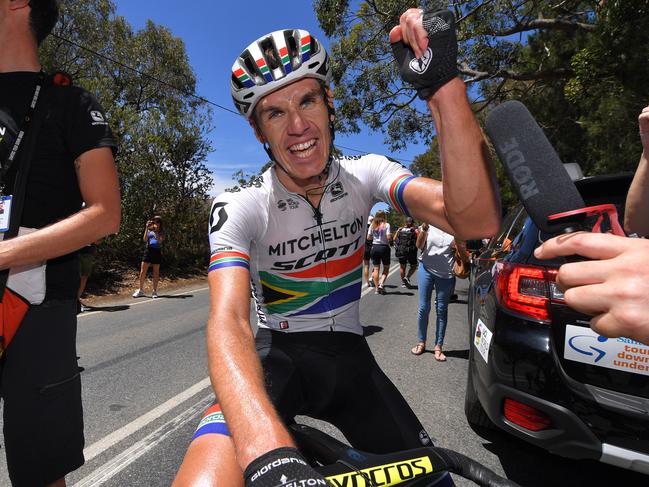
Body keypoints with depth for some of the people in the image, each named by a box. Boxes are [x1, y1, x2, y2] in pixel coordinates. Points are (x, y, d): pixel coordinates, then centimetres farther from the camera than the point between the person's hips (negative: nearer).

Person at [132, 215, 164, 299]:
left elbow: (160, 241, -14)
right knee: (142, 271, 1)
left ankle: (154, 291, 14)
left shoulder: (162, 232, 3)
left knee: (156, 272, 5)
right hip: (148, 250, 2)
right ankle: (141, 290, 14)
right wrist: (147, 228, -9)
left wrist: (156, 231, -19)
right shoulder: (149, 230, 9)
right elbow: (144, 239, -4)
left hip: (157, 252, -2)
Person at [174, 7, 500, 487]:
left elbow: (477, 222, -24)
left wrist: (444, 82, -33)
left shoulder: (365, 175, -9)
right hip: (277, 355, -2)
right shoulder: (239, 209, -15)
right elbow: (228, 321, -31)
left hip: (348, 355, 4)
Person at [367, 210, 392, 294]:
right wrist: (391, 236, 6)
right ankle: (381, 284, -6)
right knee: (386, 268, 11)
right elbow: (388, 237, -16)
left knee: (376, 268, 8)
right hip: (384, 247, -3)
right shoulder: (386, 225, -7)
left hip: (375, 247, 3)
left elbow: (368, 237, 3)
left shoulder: (372, 225, 3)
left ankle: (377, 288, 9)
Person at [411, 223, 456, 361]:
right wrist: (424, 229, -22)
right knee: (423, 308, 4)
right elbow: (419, 245, -7)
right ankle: (421, 342, 19)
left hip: (446, 273, 0)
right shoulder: (429, 224, 0)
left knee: (442, 310, 6)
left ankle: (438, 347, 15)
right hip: (427, 269, 0)